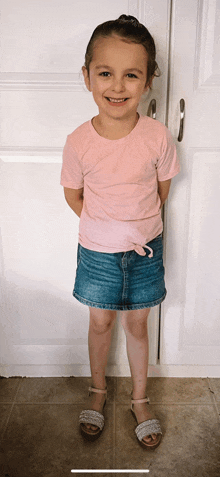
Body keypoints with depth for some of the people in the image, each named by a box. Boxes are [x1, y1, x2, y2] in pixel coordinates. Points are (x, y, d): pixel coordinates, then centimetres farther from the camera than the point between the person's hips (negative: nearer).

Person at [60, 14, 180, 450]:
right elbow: (74, 196, -3)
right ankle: (98, 390, 43)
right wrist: (109, 227, -5)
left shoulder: (157, 136, -16)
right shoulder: (78, 141, -16)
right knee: (100, 321, 16)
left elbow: (162, 188, 0)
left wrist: (139, 223, 4)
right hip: (97, 250, 0)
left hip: (145, 248, 0)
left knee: (137, 324, 15)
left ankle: (139, 400, 38)